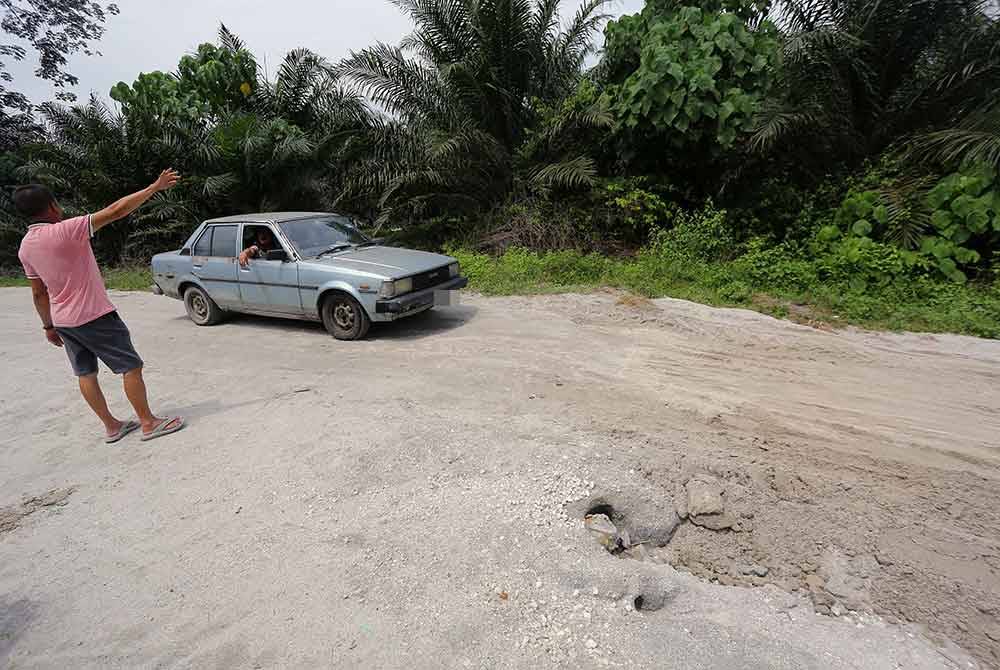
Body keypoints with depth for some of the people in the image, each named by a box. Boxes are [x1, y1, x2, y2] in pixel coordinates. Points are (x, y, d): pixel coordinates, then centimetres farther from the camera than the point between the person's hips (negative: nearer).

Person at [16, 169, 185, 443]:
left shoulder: (25, 247, 4)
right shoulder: (65, 230, -19)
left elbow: (38, 292, 11)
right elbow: (115, 211, -22)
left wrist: (49, 325, 21)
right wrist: (155, 187, -18)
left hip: (63, 320, 8)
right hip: (94, 316, -8)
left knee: (85, 373, 14)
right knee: (131, 366, 1)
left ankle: (111, 426, 22)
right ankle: (149, 423, 6)